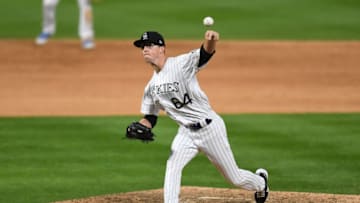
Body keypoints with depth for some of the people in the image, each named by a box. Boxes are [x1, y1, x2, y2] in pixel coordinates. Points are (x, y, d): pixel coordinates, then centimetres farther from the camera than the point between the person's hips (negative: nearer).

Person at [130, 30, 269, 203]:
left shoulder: (181, 64, -18)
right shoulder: (152, 86, 3)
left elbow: (205, 53, -36)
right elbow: (150, 117, 12)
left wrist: (211, 41, -60)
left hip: (210, 128, -5)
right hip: (186, 132, 5)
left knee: (235, 178, 9)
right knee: (172, 166, -22)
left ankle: (260, 182, 42)